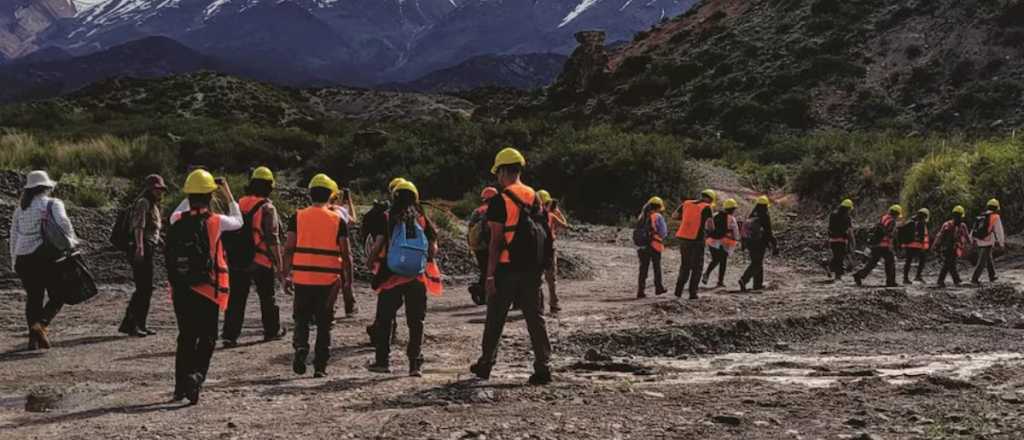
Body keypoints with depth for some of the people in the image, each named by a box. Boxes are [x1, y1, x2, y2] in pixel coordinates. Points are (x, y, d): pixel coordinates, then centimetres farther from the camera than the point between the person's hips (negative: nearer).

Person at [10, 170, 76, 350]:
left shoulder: (20, 208, 15)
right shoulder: (52, 204, 0)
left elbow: (13, 236, 16)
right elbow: (63, 222, -19)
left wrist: (15, 262, 20)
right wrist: (71, 241, -5)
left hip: (23, 259, 5)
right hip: (46, 256, -5)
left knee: (33, 298, 13)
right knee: (57, 296, 4)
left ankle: (33, 338, 7)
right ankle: (41, 324, -19)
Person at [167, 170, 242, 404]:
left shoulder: (177, 220, -1)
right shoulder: (215, 222, -11)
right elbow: (238, 221, 10)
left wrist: (190, 197, 25)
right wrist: (228, 195, 17)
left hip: (180, 290, 4)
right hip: (207, 291, -4)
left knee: (186, 338, 16)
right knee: (207, 338, 5)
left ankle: (181, 386, 20)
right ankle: (195, 376, -16)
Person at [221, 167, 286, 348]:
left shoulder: (239, 204, 6)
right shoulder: (267, 208, -12)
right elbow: (272, 239, -15)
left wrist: (231, 256, 20)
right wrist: (279, 263, -9)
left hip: (238, 260, 5)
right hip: (262, 261, -5)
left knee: (236, 298, 5)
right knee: (267, 297, 12)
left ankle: (230, 334, 0)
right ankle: (272, 330, 24)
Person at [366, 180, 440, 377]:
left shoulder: (387, 218, -1)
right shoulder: (423, 219, 5)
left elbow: (379, 244, -8)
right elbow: (433, 249, 2)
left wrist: (370, 260, 9)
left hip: (390, 276, -1)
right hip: (417, 277, 2)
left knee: (384, 320, 11)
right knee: (416, 322, 8)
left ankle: (383, 360, 13)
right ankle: (415, 364, 5)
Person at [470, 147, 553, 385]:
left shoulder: (501, 200, -11)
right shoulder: (534, 197, 8)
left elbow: (496, 240, -13)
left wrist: (490, 274, -10)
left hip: (506, 268, -5)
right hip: (531, 267, 5)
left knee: (495, 319, 9)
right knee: (535, 317, 6)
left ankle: (486, 365, 21)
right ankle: (543, 367, 1)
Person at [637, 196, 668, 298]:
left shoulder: (642, 216, 7)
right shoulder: (658, 217, -9)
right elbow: (663, 232, -9)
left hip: (642, 246, 4)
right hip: (654, 245, -4)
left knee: (643, 269, 6)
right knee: (657, 268, 14)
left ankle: (641, 291, -1)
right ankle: (659, 288, 26)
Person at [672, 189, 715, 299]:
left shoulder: (686, 203, 7)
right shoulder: (706, 208, -7)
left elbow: (674, 216, 13)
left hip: (683, 239, 4)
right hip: (697, 240, -4)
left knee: (685, 265, 18)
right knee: (697, 268, 9)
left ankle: (678, 290, 9)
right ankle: (692, 293, 4)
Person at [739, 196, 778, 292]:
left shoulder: (751, 215, 7)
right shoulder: (765, 217, -12)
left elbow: (745, 228, 12)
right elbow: (769, 232, -13)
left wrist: (744, 243, 21)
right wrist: (775, 245, -7)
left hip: (750, 243, 7)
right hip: (760, 244, -7)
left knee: (756, 262, 18)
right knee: (756, 264, -6)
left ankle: (758, 284, 21)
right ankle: (744, 280, -23)